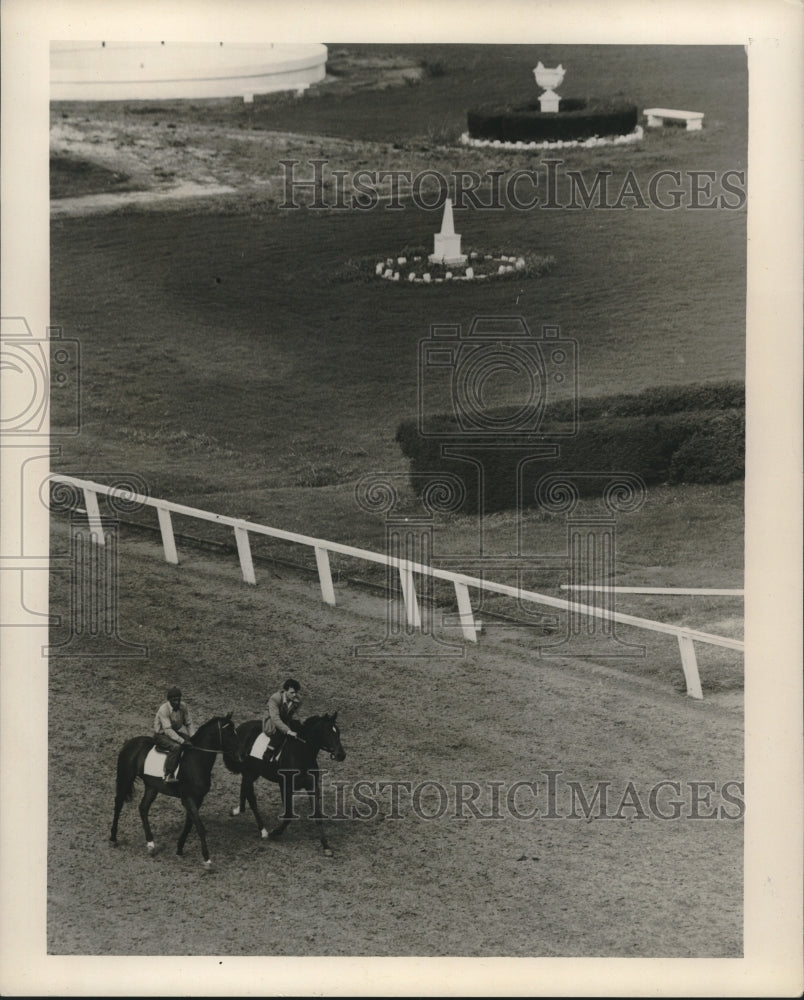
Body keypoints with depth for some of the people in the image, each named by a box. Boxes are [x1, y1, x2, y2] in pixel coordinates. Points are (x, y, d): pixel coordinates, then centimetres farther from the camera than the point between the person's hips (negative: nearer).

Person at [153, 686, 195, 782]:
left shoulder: (183, 706, -5)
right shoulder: (163, 709, -24)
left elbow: (188, 724, 6)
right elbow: (168, 730, -30)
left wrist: (192, 737, -11)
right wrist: (182, 741, -36)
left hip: (176, 732, 7)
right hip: (161, 735, -7)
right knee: (176, 747, -36)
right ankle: (168, 775, -32)